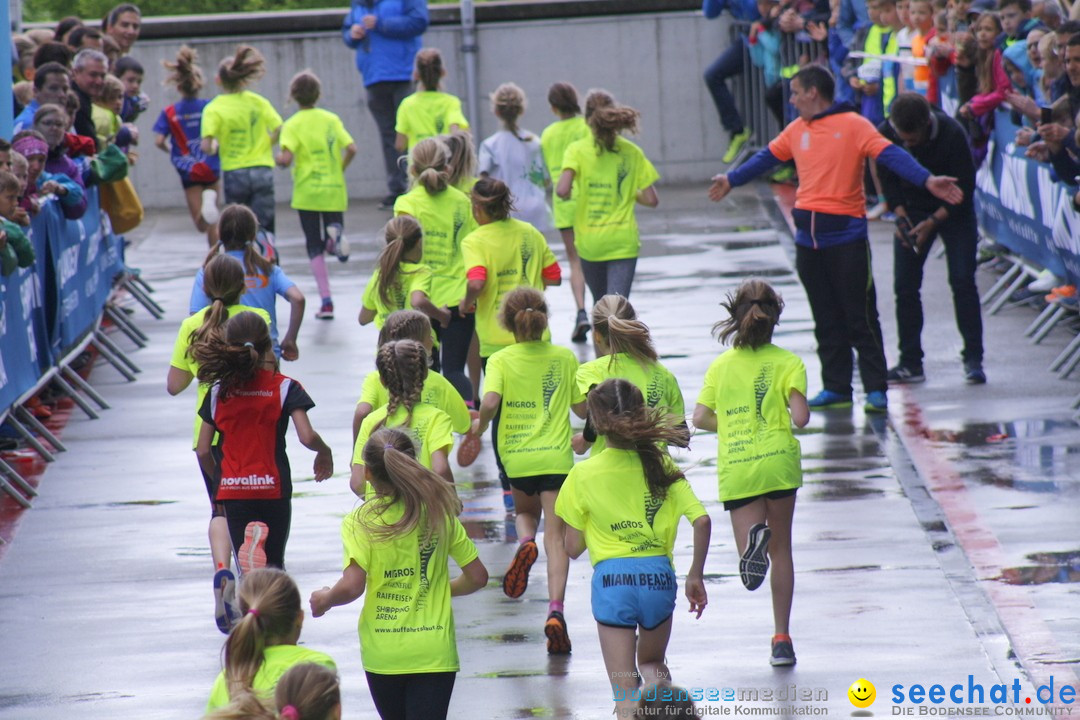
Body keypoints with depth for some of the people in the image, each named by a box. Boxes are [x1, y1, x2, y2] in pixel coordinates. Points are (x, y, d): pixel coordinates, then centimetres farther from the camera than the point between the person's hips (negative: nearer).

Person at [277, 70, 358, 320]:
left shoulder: (293, 125, -6)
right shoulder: (331, 119, 3)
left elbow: (286, 159, -17)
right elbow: (351, 149, -5)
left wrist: (278, 159, 6)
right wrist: (339, 169, 12)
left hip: (307, 193, -2)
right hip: (335, 191, 2)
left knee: (315, 248, 5)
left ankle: (326, 301, -4)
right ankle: (335, 236, -24)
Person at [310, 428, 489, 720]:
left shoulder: (359, 522, -7)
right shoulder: (439, 513, 2)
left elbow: (352, 586, -17)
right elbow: (477, 576, 6)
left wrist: (324, 600, 3)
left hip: (382, 652, 0)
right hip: (434, 651, 0)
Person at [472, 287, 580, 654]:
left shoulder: (500, 360, -3)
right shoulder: (564, 357, 3)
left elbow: (490, 401, -18)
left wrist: (479, 426, 1)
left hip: (516, 456, 0)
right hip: (556, 456, 0)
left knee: (525, 512, 29)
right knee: (556, 536, -1)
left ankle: (524, 543, -6)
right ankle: (555, 610, -19)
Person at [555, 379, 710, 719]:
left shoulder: (584, 474, -3)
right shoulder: (661, 465, 1)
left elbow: (573, 548, 1)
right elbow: (701, 521, -7)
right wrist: (695, 576, 4)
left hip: (612, 579, -2)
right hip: (659, 576, 2)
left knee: (625, 691, 3)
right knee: (652, 664, 27)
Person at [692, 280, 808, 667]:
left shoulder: (720, 366, 7)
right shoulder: (787, 362, 0)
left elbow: (700, 418, 1)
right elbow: (800, 417, -10)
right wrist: (784, 415, 13)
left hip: (736, 469, 1)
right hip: (778, 461, -1)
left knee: (754, 568, 3)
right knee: (781, 550, 15)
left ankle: (753, 536, -35)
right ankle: (782, 638, 10)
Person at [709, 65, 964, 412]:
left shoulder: (853, 125, -8)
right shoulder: (797, 130, 12)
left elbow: (890, 155, -19)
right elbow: (767, 157, 29)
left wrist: (926, 180, -33)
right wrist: (732, 180, 42)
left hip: (846, 234, -6)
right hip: (809, 237, 6)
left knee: (860, 316, -4)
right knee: (826, 319, 10)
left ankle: (876, 390, 0)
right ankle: (836, 388, 16)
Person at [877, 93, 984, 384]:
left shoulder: (952, 134, -27)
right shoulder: (886, 134, -18)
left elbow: (965, 187, -19)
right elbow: (889, 180, -3)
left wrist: (933, 222, -24)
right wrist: (901, 216, -16)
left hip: (953, 210, -3)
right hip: (913, 211, 3)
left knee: (962, 281, -10)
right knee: (905, 285, -3)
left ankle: (973, 358, -2)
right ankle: (910, 363, 4)